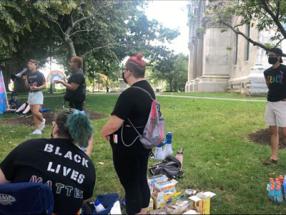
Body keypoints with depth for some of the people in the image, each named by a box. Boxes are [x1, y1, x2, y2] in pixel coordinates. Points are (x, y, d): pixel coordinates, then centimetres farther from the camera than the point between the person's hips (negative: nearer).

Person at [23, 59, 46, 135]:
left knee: (36, 112, -18)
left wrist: (37, 88, -22)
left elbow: (44, 85, -6)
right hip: (30, 94, 7)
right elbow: (27, 87, 14)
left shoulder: (39, 74, -6)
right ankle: (38, 129, 13)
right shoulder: (28, 75, 11)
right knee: (33, 113, 6)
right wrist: (25, 80, -2)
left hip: (38, 94, -7)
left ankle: (42, 120, 13)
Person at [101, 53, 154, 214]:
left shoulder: (129, 94, -24)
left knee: (130, 185, 6)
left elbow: (114, 124, -25)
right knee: (141, 180, 20)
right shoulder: (149, 89, 6)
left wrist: (104, 132, -4)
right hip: (144, 142, 9)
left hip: (128, 147, -9)